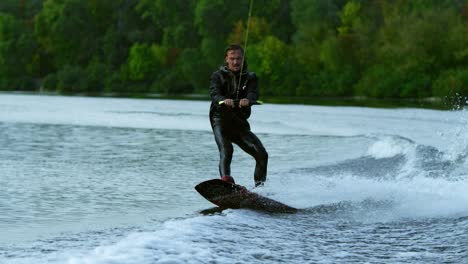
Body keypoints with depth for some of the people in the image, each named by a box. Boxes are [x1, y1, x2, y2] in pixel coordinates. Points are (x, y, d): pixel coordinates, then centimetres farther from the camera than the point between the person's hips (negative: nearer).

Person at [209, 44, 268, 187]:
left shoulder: (250, 77, 10)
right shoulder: (218, 76, 5)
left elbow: (253, 94, -12)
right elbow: (215, 93, -16)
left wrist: (247, 100, -38)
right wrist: (223, 100, -41)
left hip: (240, 123, 3)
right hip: (220, 120, -3)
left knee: (262, 154, -10)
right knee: (226, 149, -30)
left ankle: (260, 186, 0)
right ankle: (225, 178, -46)